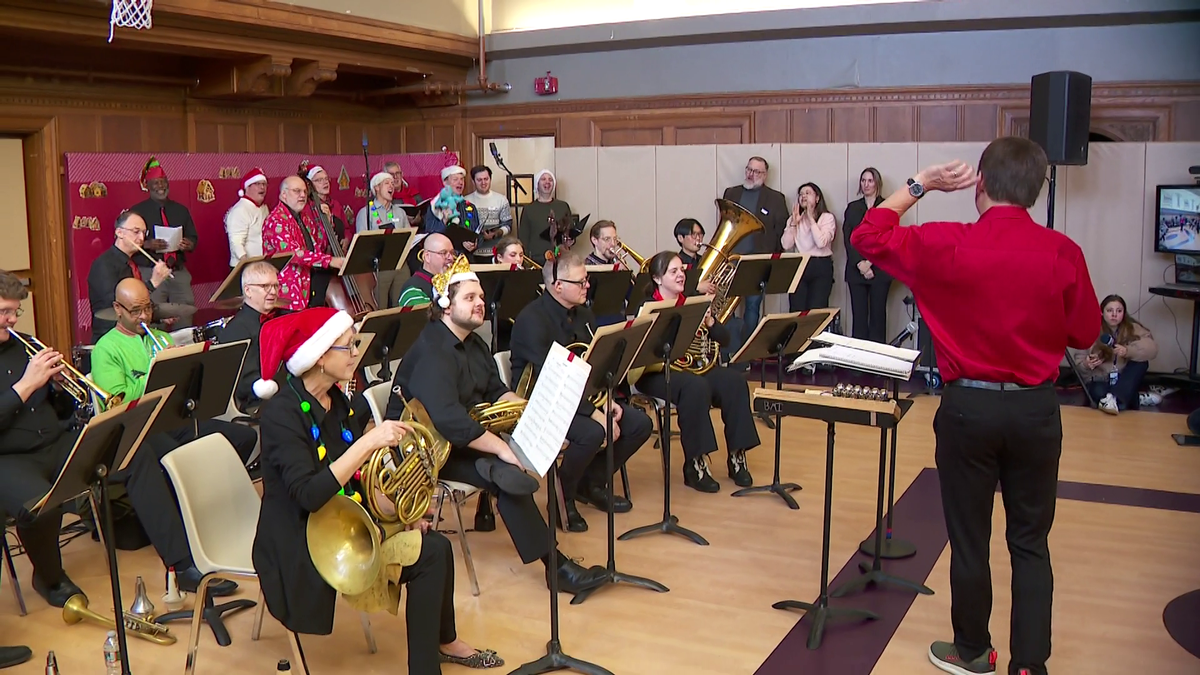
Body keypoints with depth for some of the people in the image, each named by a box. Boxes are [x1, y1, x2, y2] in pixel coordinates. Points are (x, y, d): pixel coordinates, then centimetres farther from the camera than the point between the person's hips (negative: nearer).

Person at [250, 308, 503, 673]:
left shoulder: (336, 402, 5)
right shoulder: (283, 412, -20)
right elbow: (309, 495, -32)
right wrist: (368, 442, -34)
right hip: (300, 546, -8)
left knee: (433, 544, -4)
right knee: (430, 552, -15)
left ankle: (443, 641, 18)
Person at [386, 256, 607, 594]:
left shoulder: (474, 344, 9)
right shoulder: (432, 352, -23)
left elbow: (497, 391, 12)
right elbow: (447, 420, -35)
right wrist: (501, 447, -35)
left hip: (466, 435, 10)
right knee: (508, 473, -28)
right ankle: (555, 566, -22)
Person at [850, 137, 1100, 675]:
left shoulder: (946, 245, -13)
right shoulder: (1062, 252, -10)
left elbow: (868, 238, 1)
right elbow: (1084, 333, 1)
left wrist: (918, 185, 4)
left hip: (969, 406, -1)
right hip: (1036, 408, 1)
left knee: (969, 539, 13)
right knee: (1030, 542, 13)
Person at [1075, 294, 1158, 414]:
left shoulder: (1133, 328, -1)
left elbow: (1152, 347, -18)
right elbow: (1079, 359, -2)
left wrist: (1128, 351, -34)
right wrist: (1087, 364, -26)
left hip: (1124, 381, 3)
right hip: (1099, 380, -3)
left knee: (1141, 362, -26)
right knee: (1099, 392, -37)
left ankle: (1115, 399, -37)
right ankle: (1134, 398, -16)